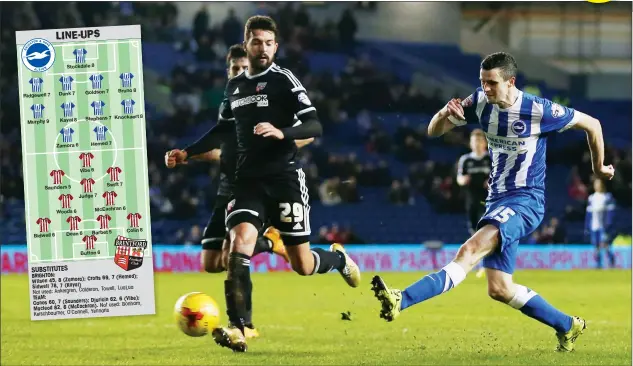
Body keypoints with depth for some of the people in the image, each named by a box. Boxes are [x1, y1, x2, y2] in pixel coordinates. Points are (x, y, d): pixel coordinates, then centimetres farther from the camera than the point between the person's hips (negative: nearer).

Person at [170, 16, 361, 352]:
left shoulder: (283, 80, -4)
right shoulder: (234, 87, 13)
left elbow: (314, 126, -11)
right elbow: (222, 128, 29)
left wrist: (282, 133, -28)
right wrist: (188, 152, 23)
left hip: (284, 178, -4)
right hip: (248, 180, 4)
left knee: (302, 265, 0)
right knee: (238, 246, -19)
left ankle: (338, 258, 35)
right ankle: (238, 330, -23)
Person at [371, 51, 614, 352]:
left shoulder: (539, 111, -13)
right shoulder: (481, 102, 0)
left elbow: (591, 124, 1)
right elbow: (434, 131, 4)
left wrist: (599, 168, 14)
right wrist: (444, 114, -19)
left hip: (525, 201, -7)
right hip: (498, 200, 7)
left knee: (470, 251, -30)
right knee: (499, 289, 5)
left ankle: (401, 301, -45)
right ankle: (568, 327, 22)